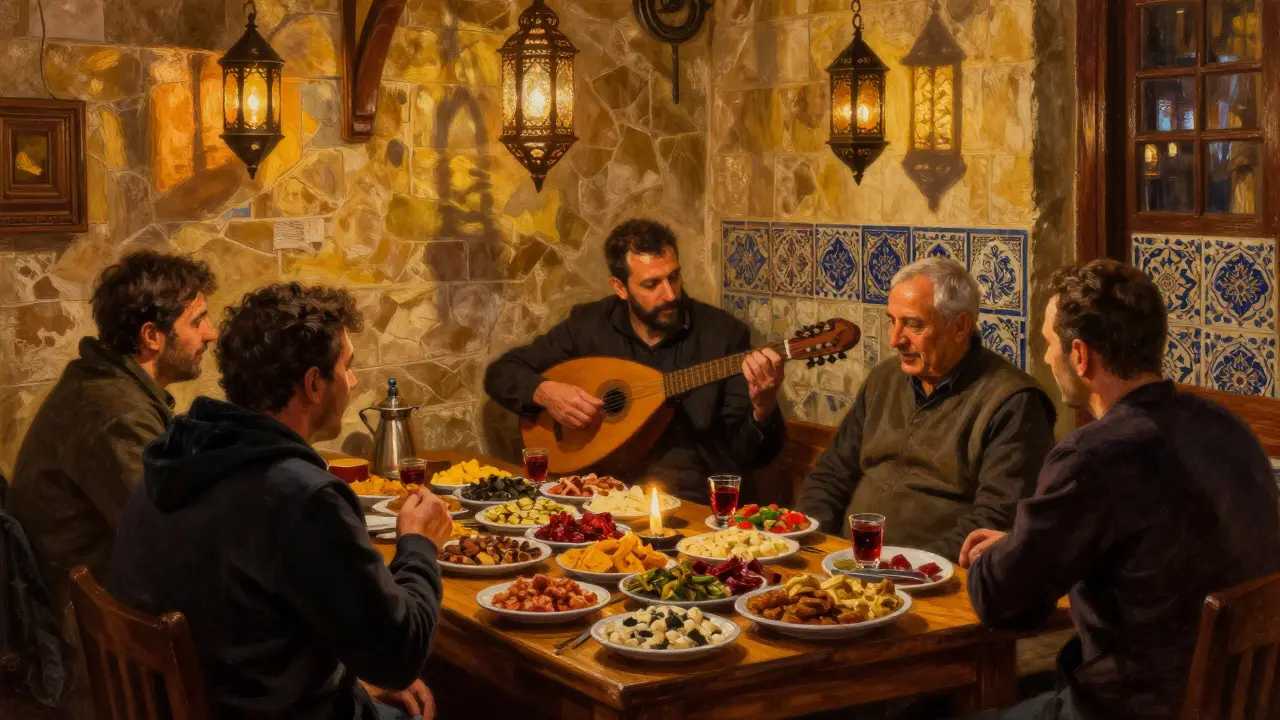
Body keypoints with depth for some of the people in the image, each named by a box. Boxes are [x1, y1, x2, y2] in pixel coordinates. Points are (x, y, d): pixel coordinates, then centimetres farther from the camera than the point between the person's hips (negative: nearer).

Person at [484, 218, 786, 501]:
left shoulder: (722, 333, -1)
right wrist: (544, 392, -5)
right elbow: (501, 374, 15)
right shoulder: (589, 325, 6)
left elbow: (748, 456, -1)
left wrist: (763, 409, -22)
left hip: (691, 502, -2)